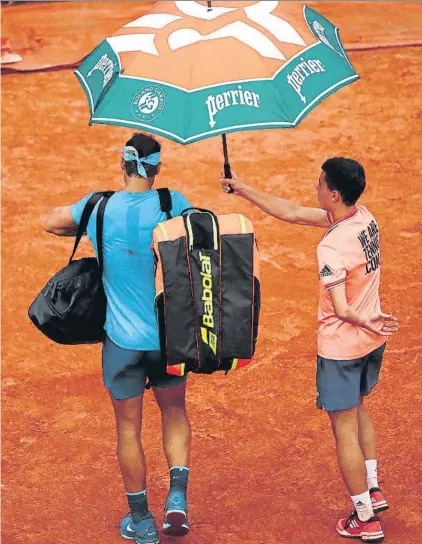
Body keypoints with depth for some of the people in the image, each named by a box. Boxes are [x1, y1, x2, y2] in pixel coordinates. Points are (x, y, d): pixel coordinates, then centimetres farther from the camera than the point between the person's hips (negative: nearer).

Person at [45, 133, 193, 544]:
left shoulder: (99, 208, -8)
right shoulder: (174, 204, -9)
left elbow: (51, 224, 8)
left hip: (123, 338, -1)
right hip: (169, 335, 1)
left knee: (129, 427, 12)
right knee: (174, 410, 23)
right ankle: (178, 495, 7)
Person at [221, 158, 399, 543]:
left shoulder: (331, 247, -29)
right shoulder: (364, 217, -3)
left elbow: (341, 310, -31)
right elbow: (292, 213, 4)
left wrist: (366, 320, -13)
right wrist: (242, 190, 5)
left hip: (341, 346, -8)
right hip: (372, 341, 8)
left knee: (345, 429, 6)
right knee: (358, 410, 28)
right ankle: (373, 490, 38)